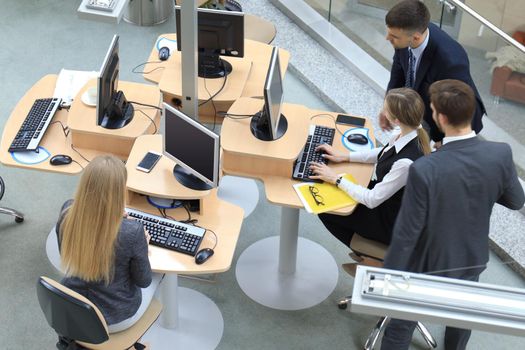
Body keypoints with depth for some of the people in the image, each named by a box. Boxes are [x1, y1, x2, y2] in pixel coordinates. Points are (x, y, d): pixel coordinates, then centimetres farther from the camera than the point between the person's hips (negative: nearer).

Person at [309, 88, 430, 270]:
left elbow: (372, 200, -28)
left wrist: (336, 179, -18)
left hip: (391, 223, -8)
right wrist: (344, 157, 8)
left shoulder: (406, 162, -39)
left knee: (326, 209, 5)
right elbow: (383, 153, 9)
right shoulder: (408, 134, -14)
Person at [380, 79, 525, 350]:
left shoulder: (424, 170, -35)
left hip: (430, 264, -4)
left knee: (400, 327, 19)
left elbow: (406, 233, -26)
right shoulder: (501, 154, -23)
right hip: (473, 258, 4)